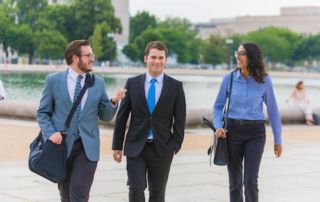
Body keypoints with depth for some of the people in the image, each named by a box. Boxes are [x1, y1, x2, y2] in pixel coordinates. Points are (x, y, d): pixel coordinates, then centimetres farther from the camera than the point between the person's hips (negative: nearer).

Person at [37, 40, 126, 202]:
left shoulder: (98, 83, 8)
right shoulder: (53, 81, 1)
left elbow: (105, 116, 8)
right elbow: (42, 113, 5)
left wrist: (113, 102, -11)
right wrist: (50, 133, -12)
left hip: (87, 147, 0)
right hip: (62, 144, 0)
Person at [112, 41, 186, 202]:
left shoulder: (176, 86, 2)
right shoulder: (132, 83, 3)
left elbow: (180, 120, 4)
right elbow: (121, 116, 6)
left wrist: (175, 145, -5)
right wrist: (117, 146, 5)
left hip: (162, 150, 0)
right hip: (136, 147, 0)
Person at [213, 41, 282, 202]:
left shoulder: (264, 81, -5)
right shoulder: (229, 78, -2)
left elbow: (272, 111, 2)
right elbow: (218, 106, 7)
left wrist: (278, 140, 5)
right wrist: (218, 127, -11)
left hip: (255, 133, -2)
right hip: (232, 130, 2)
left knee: (250, 181, -12)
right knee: (234, 181, 7)